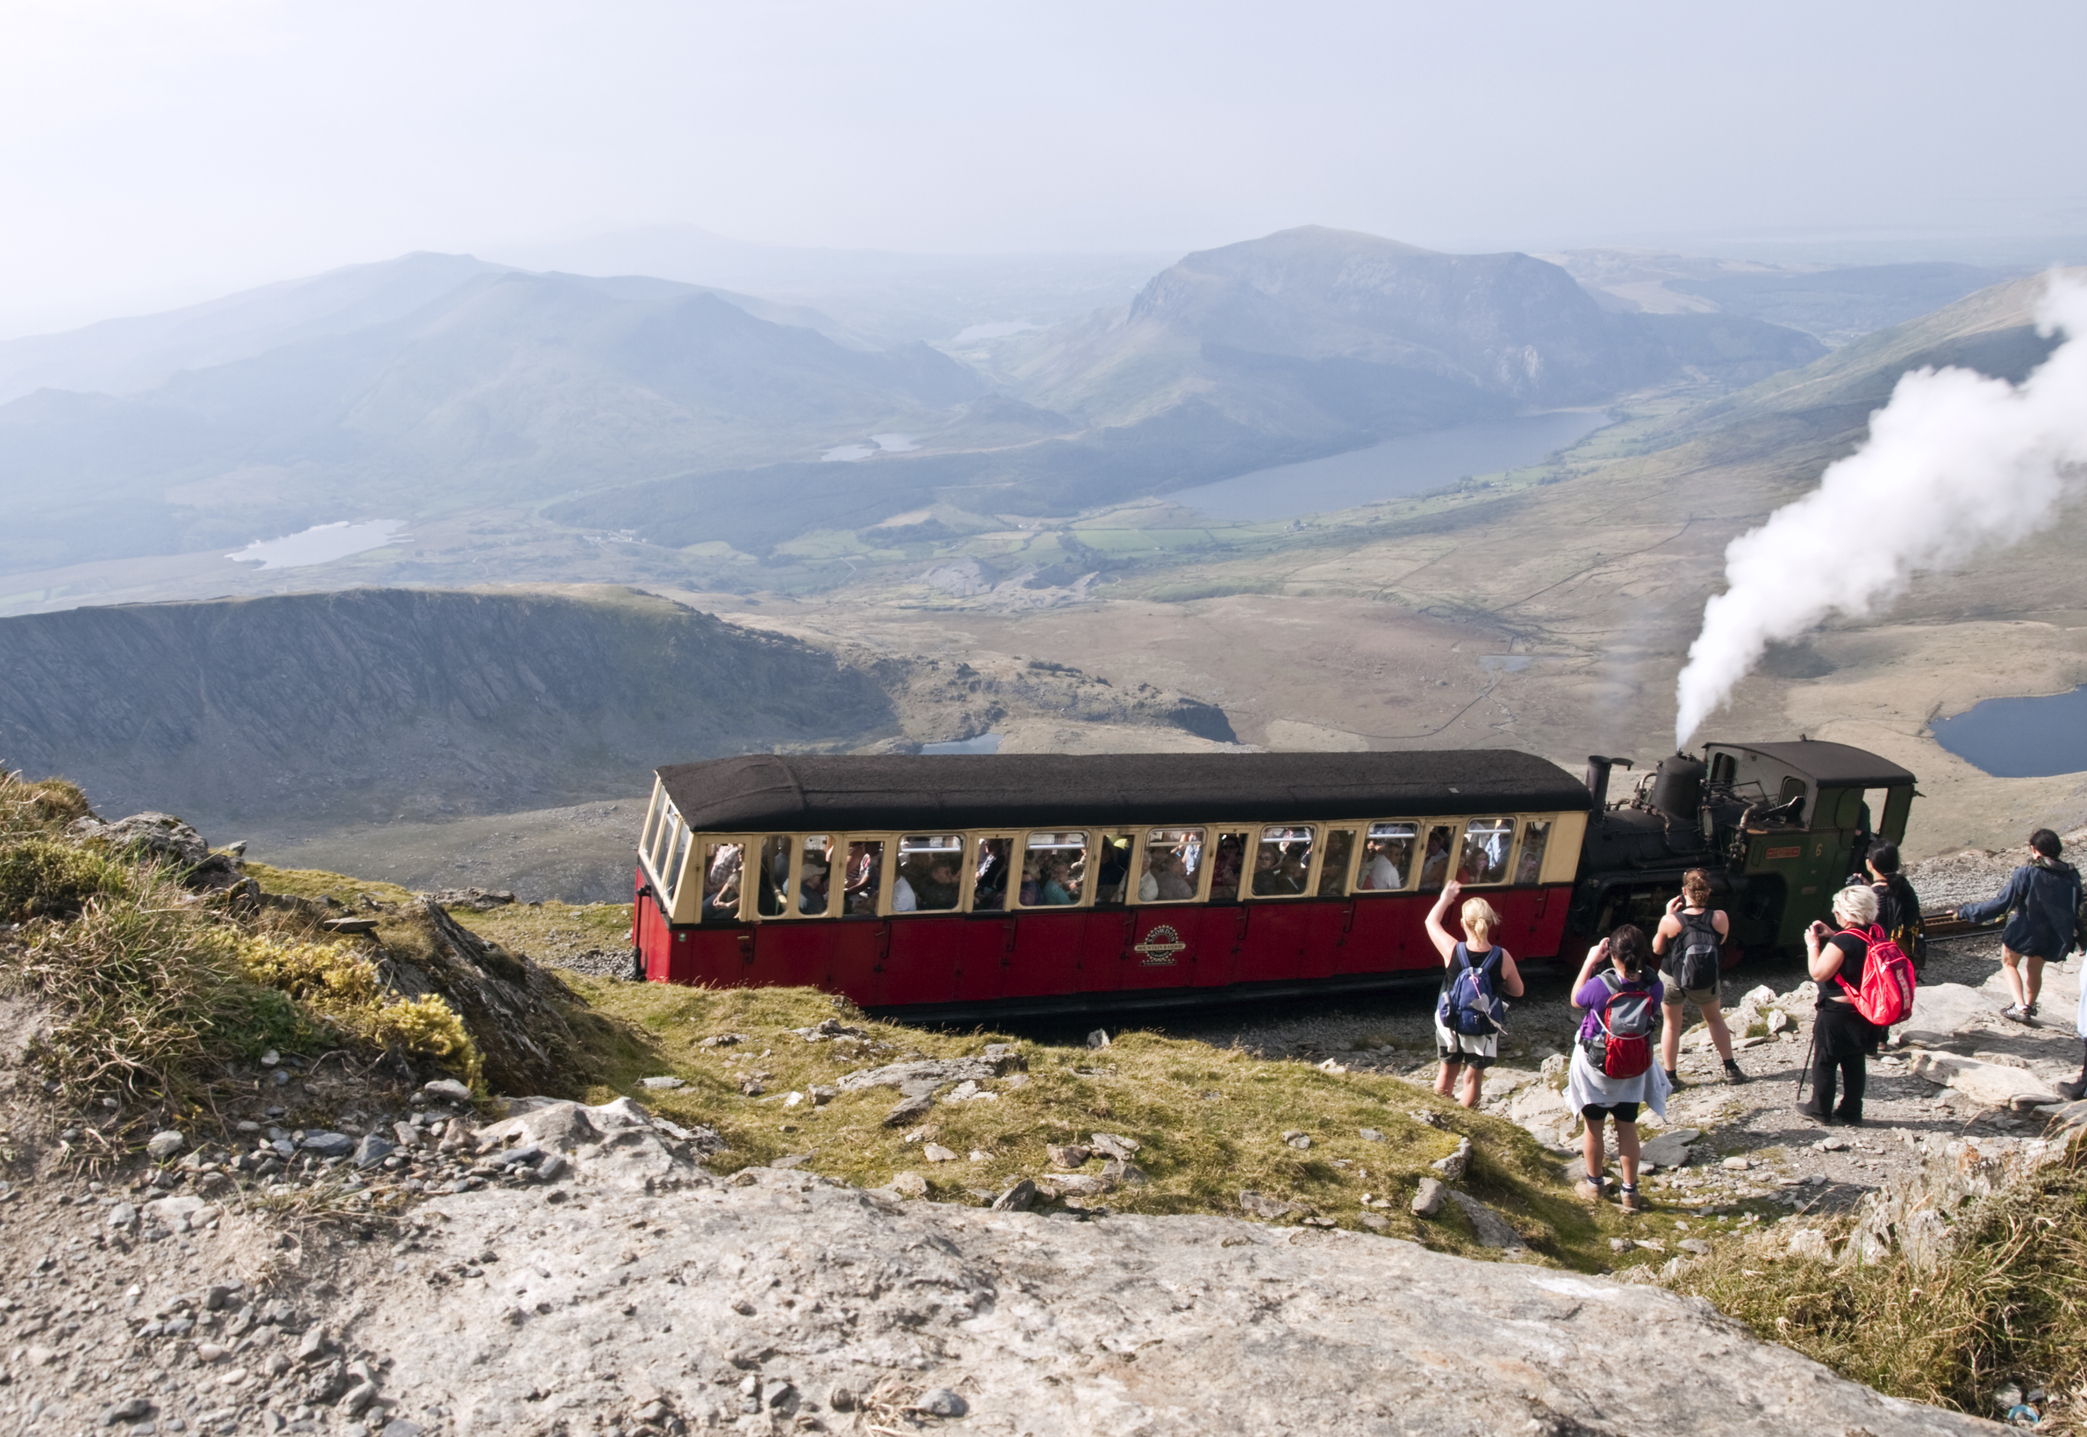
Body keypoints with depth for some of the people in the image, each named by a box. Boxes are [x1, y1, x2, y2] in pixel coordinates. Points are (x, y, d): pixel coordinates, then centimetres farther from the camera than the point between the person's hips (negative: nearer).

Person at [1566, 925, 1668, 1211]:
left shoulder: (1600, 986, -31)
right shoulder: (1654, 987, -21)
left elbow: (1575, 1001, -9)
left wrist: (1589, 961, -9)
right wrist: (1643, 965, -6)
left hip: (1595, 1065, -3)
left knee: (1594, 1127, 17)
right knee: (1627, 1127, 18)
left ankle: (1594, 1184, 34)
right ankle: (1629, 1191, 27)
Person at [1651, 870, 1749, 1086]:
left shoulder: (1670, 921, -25)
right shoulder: (1719, 918, -20)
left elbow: (1657, 949, -8)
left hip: (1672, 979, -1)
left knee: (1671, 1024, 18)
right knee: (1715, 1019, 26)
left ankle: (1669, 1076, 22)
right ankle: (1731, 1069, 32)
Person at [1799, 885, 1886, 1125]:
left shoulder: (1843, 941, -25)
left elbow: (1818, 973, -21)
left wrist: (1813, 944, -10)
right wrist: (1831, 936, 9)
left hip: (1838, 1014, -8)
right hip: (1865, 1014, 8)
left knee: (1824, 1062, 9)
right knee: (1855, 1064, 15)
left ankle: (1820, 1109, 19)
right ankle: (1851, 1112, 22)